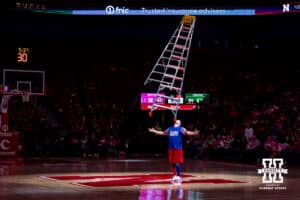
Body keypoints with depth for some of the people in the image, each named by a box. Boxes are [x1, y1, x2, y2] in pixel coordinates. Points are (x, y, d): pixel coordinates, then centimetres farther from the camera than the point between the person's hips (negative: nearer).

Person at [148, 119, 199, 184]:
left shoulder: (181, 129, 2)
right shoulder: (170, 129, 17)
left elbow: (187, 132, -11)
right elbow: (163, 133, 29)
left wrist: (194, 133, -30)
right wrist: (154, 131, 33)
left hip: (178, 148, -5)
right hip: (171, 148, 5)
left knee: (177, 163, -7)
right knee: (172, 163, 9)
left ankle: (178, 176, 1)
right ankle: (175, 176, 20)